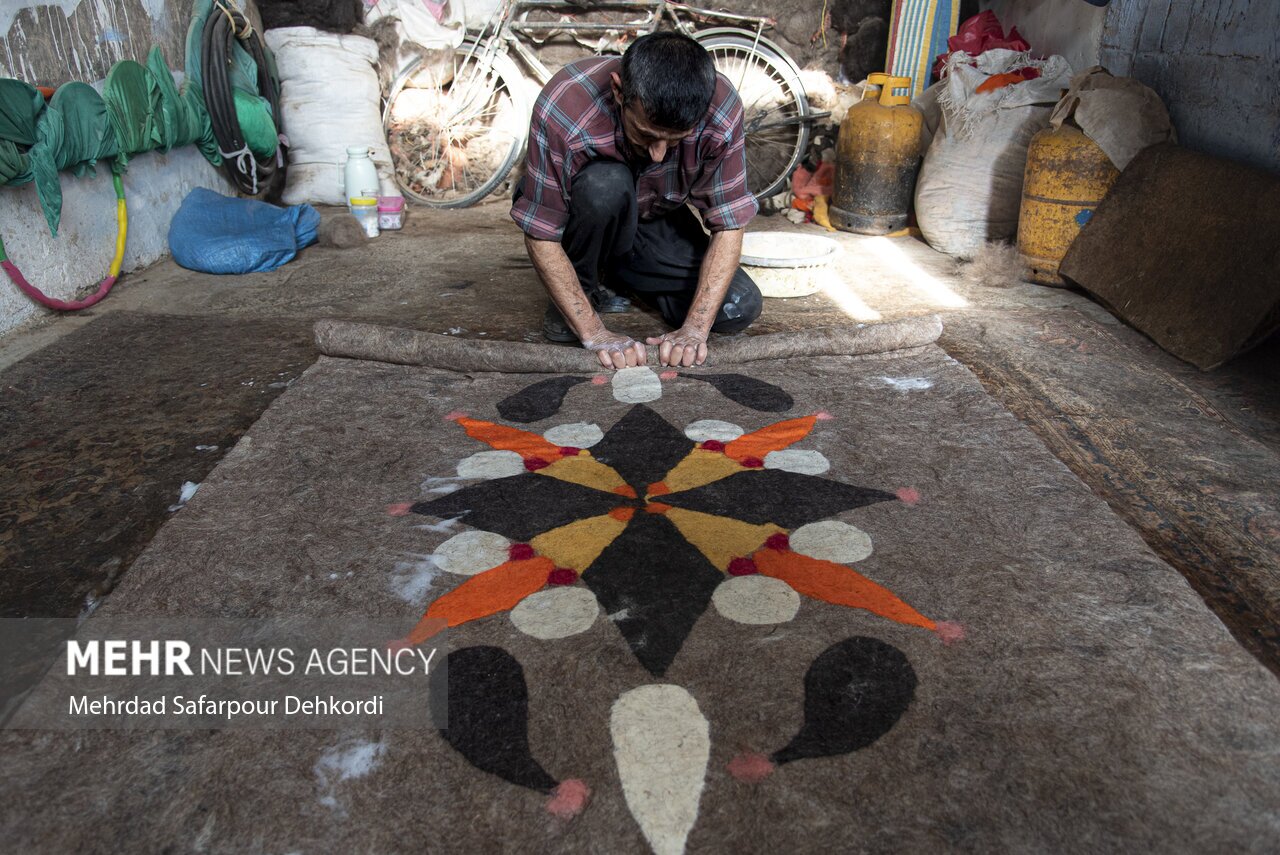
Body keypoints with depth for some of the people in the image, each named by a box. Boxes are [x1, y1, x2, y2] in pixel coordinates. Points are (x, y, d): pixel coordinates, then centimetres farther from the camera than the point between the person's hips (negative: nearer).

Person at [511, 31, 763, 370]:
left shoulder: (722, 110, -29)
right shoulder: (562, 109, -36)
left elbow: (728, 226, -23)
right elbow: (540, 236, -30)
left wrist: (694, 329, -33)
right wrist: (594, 333, -35)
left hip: (657, 220, 4)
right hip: (585, 218, -3)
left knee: (740, 310, -15)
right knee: (606, 186, -39)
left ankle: (616, 272, 8)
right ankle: (583, 288, -8)